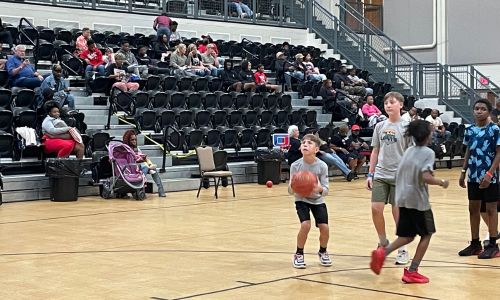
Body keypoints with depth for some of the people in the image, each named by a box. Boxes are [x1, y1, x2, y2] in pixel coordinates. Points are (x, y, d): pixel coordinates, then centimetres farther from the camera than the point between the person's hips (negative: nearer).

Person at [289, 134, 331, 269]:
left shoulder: (322, 166, -17)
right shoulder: (295, 166, -16)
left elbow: (326, 190, -16)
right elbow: (291, 191, -13)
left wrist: (320, 189, -39)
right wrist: (292, 186, -36)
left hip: (317, 200, 1)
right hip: (301, 199, -1)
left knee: (324, 227, -11)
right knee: (305, 225, -22)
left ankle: (322, 252, 21)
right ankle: (299, 254, 2)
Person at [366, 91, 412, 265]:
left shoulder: (406, 127, -3)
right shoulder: (380, 126, 8)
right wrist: (370, 174, 9)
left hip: (399, 176, -3)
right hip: (381, 175, 3)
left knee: (398, 213, 0)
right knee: (376, 208, -5)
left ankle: (402, 250, 14)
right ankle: (383, 243, 17)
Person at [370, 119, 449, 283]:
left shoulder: (409, 150, 10)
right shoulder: (428, 152, -11)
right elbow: (425, 178, -22)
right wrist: (441, 182, -6)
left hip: (403, 199, 6)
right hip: (419, 200, -6)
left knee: (407, 236, 15)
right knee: (426, 234, 11)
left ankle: (383, 252, -10)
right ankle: (412, 272, 6)